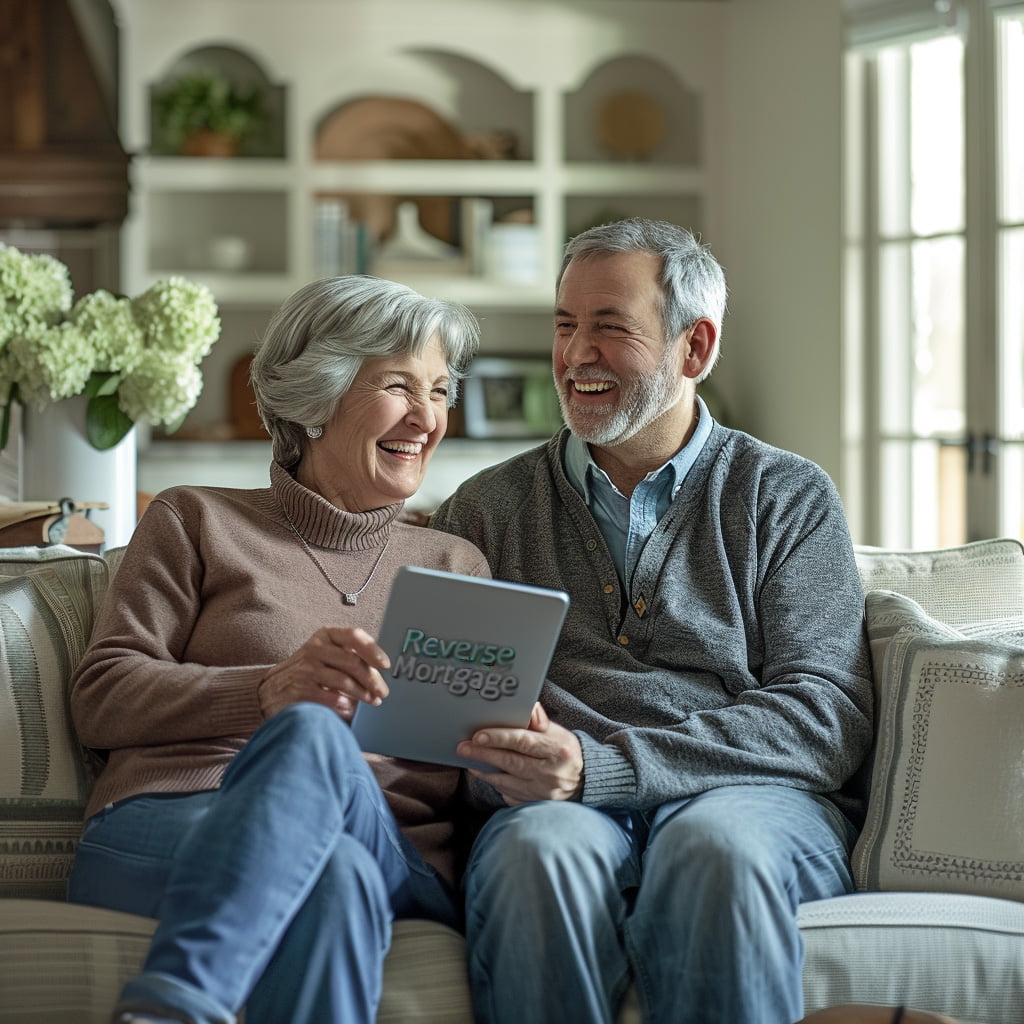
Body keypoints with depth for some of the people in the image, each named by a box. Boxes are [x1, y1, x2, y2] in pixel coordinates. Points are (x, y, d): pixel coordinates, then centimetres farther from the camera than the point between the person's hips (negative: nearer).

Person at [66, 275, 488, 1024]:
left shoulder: (457, 567, 28)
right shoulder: (197, 523, 20)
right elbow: (100, 696, 8)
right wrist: (269, 693, -10)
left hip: (400, 868, 2)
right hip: (162, 831, -1)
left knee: (311, 737, -37)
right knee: (309, 729, -40)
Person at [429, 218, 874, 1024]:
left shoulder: (789, 498, 15)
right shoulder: (489, 509, 21)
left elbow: (827, 719, 1)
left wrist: (599, 767, -12)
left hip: (750, 797, -1)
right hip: (556, 809, 1)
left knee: (715, 845, -37)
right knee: (544, 849, -36)